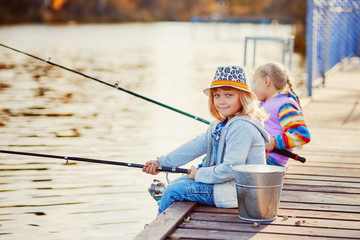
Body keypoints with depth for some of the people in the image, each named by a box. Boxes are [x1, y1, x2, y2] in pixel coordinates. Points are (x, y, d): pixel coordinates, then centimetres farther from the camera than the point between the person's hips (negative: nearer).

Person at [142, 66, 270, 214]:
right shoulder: (220, 124, 11)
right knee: (176, 183, 20)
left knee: (173, 191, -10)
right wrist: (161, 162, 6)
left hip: (237, 191, -11)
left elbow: (230, 169, -27)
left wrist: (199, 174, -14)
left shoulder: (242, 128, -22)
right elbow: (195, 146, 11)